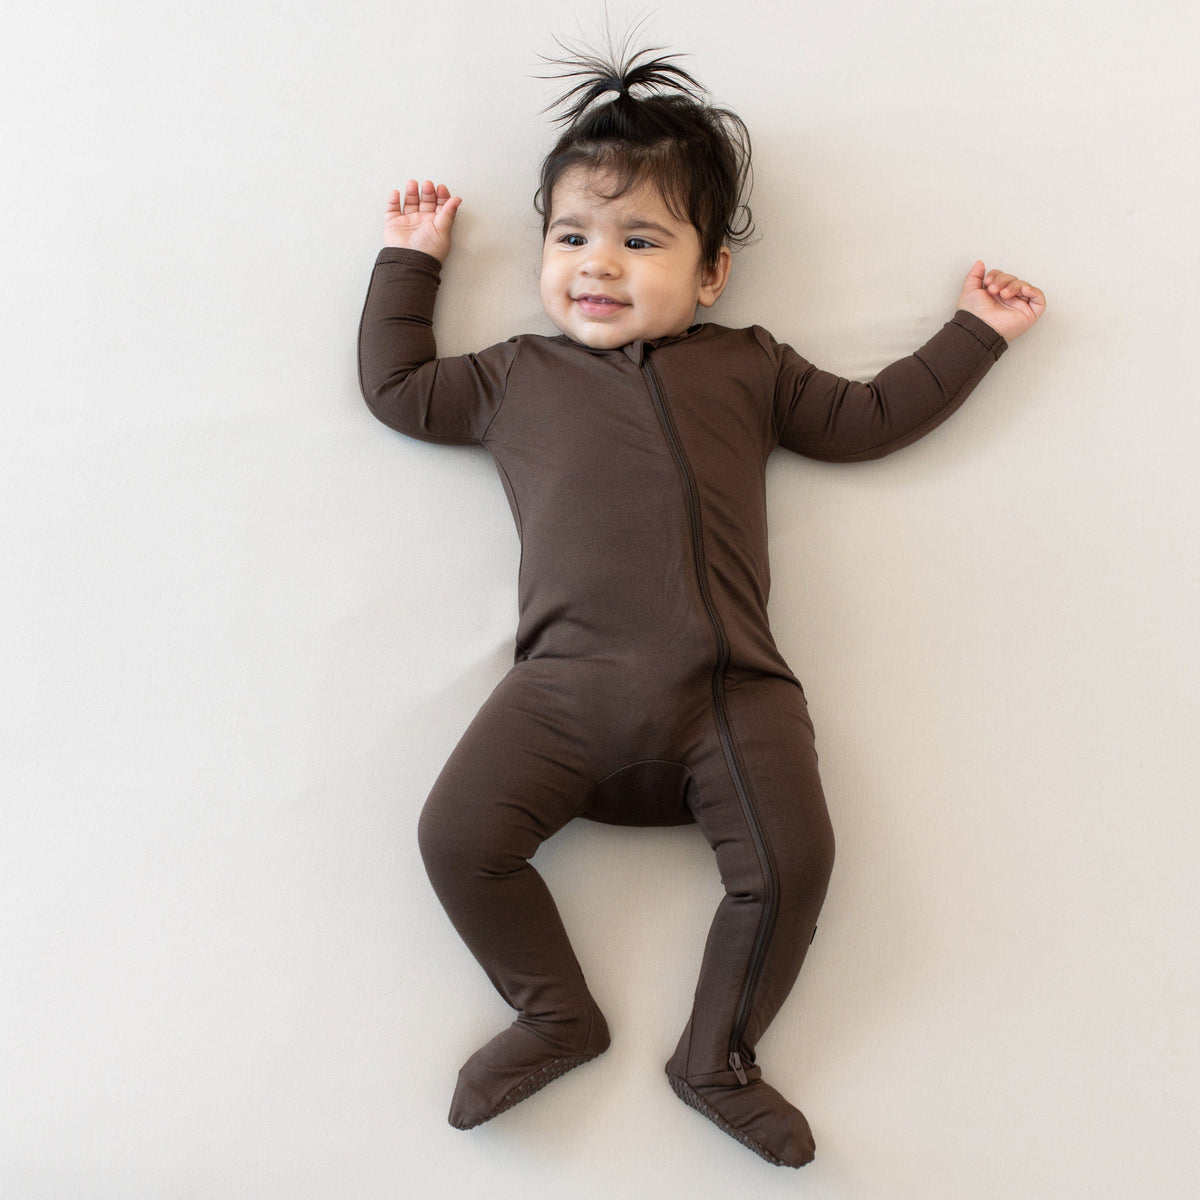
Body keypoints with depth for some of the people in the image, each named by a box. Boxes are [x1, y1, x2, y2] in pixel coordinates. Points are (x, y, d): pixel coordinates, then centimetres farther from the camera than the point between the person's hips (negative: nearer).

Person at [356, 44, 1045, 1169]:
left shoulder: (748, 368, 19)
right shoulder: (516, 376, 20)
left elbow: (867, 417, 25)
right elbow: (396, 386, 26)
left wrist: (972, 330, 28)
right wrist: (410, 261, 31)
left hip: (732, 690, 0)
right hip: (567, 687, 1)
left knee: (790, 861, -14)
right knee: (458, 833, -14)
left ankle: (715, 1057, 12)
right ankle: (556, 1015, 11)